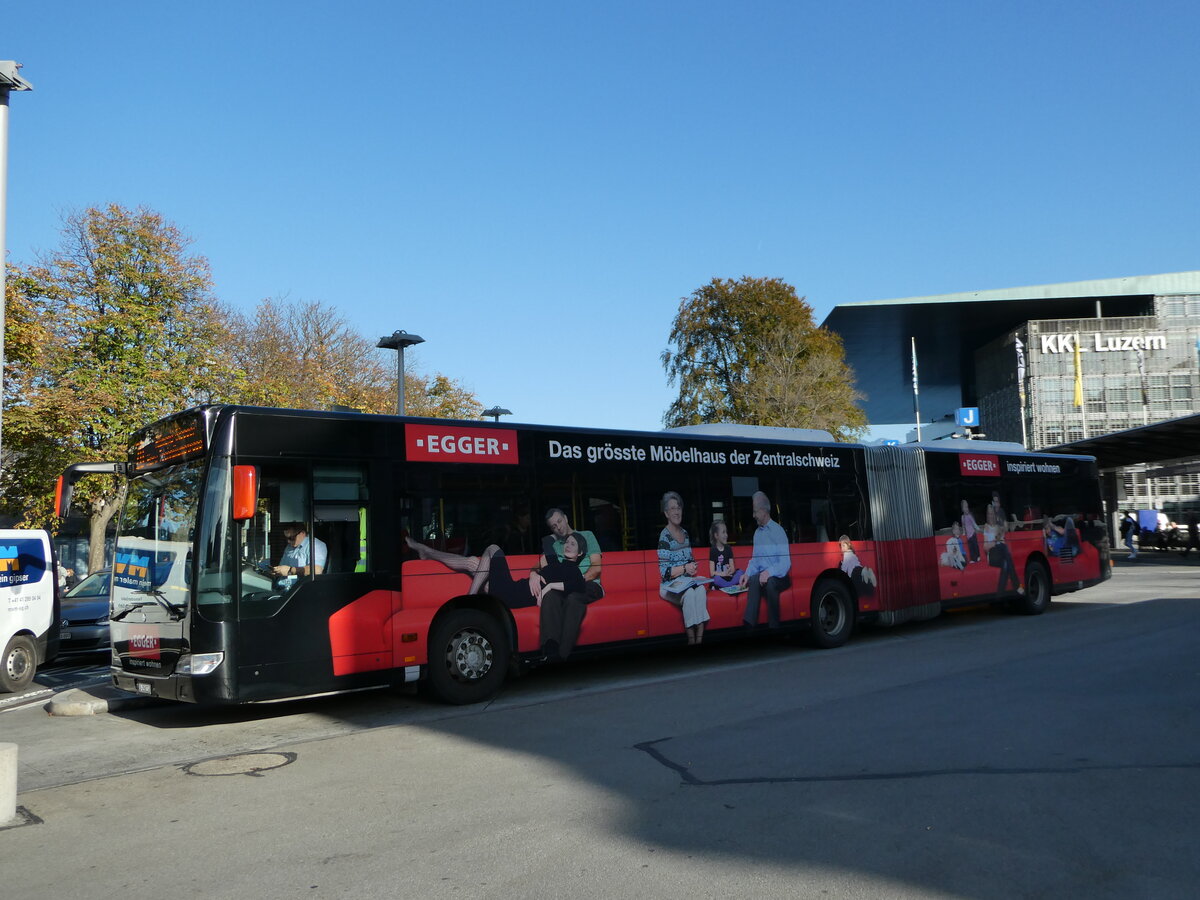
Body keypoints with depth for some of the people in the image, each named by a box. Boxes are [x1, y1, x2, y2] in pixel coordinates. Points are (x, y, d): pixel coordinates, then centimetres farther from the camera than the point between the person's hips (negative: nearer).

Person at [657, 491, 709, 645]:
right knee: (689, 593, -33)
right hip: (670, 586, -6)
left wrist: (693, 567, 1)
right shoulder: (664, 537, -10)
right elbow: (664, 572, -14)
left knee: (701, 590, -25)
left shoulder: (685, 534, 13)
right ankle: (691, 639, -28)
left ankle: (699, 639, -28)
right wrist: (684, 568, -22)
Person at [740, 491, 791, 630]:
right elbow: (754, 560, 14)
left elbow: (785, 563, -15)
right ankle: (749, 624, -40)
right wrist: (747, 574, -5)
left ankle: (774, 627, -31)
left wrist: (769, 572, -29)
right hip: (762, 576, 5)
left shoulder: (778, 531, -9)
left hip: (779, 577, -5)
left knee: (769, 581, -36)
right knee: (753, 580, -28)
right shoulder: (757, 533, 12)